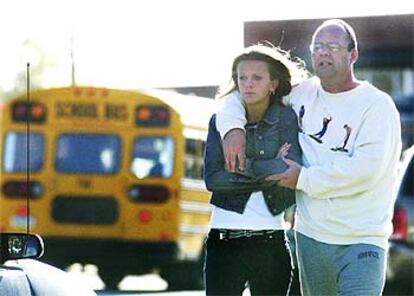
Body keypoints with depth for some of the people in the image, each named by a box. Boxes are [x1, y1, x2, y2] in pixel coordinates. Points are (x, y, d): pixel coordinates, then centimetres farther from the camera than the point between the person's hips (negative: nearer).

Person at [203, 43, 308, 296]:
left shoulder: (287, 119, 1)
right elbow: (212, 178, -6)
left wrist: (245, 166, -10)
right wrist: (268, 173, -9)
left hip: (271, 242, 0)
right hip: (225, 240, 0)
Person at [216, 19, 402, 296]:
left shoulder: (376, 105, -7)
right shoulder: (302, 94, 10)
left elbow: (365, 170, -19)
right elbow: (241, 93, 20)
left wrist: (304, 179, -12)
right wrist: (233, 127, -2)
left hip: (360, 241, -6)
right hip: (310, 236, 6)